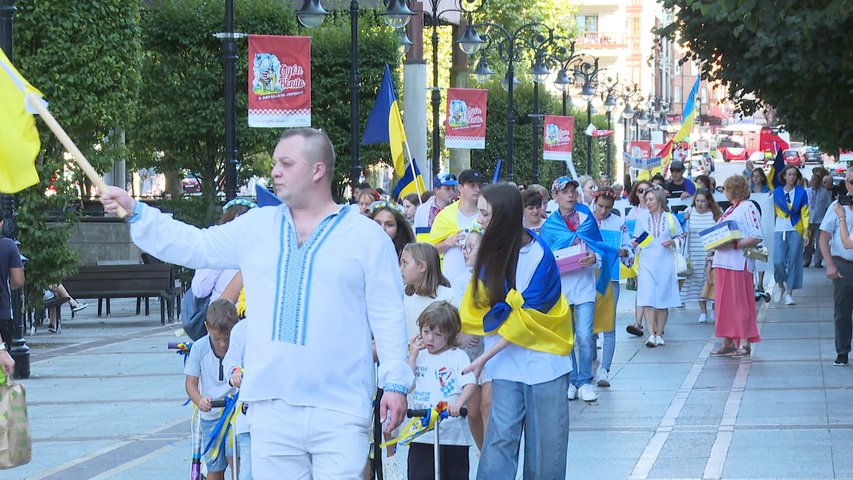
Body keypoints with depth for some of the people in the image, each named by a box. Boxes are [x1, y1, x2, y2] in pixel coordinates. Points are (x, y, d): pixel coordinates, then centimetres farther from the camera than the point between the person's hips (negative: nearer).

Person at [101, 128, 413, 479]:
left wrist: (395, 382, -4)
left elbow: (387, 316, 2)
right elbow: (195, 247, 14)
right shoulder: (257, 227, 14)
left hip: (340, 410, -4)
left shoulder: (367, 236, 3)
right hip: (271, 407, 4)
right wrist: (136, 213, 6)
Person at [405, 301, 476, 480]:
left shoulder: (458, 356, 0)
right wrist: (412, 356, 2)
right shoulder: (419, 356, 13)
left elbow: (470, 384, -12)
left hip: (453, 434, -3)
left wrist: (458, 403, -30)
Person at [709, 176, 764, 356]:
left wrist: (734, 245, -22)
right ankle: (728, 342, 14)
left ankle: (744, 343, -3)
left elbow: (757, 237, -16)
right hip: (723, 261, 9)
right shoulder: (730, 209, 21)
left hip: (738, 263, -9)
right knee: (724, 302, 9)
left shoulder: (748, 208, -8)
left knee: (739, 302, -6)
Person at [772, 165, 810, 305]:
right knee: (778, 262, -9)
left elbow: (804, 213, 0)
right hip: (780, 230, 1)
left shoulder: (801, 192, 2)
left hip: (796, 231, -1)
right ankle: (780, 284, 18)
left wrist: (806, 232, -6)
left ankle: (789, 293, 5)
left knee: (793, 262, -2)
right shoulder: (777, 192, 4)